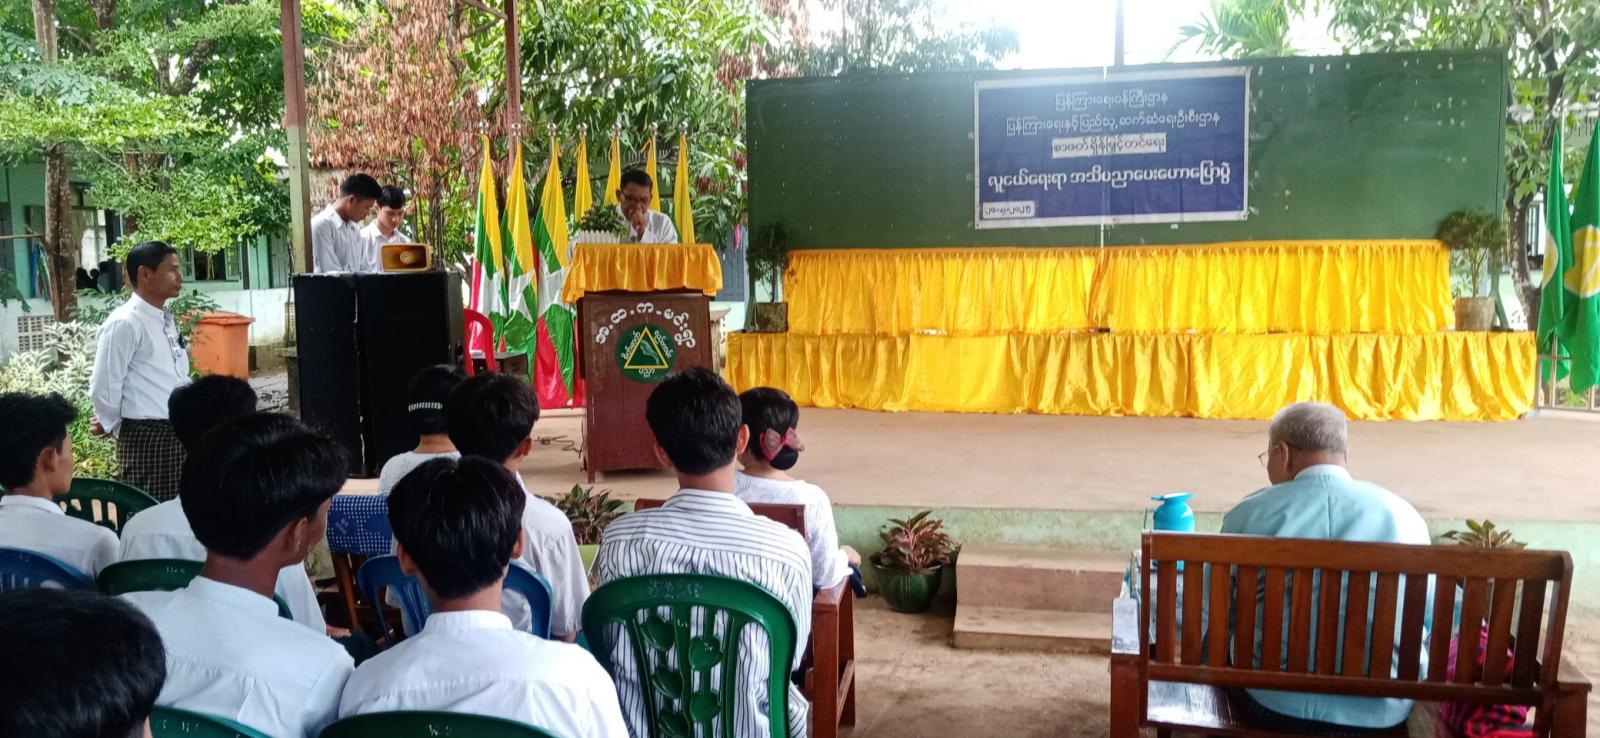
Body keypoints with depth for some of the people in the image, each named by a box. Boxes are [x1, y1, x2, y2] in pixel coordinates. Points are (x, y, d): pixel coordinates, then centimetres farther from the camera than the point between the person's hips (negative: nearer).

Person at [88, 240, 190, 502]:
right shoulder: (124, 324, -13)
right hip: (146, 437, -8)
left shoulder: (167, 320, 13)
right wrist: (113, 426, 1)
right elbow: (103, 388, -12)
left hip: (179, 432, 8)